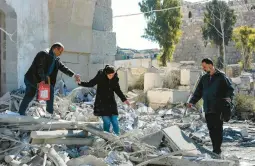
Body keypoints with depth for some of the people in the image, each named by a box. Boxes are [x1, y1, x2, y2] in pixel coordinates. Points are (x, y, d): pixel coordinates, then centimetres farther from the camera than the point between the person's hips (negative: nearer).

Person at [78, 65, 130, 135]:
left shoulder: (115, 79, -1)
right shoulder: (100, 77, -11)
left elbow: (118, 90, 13)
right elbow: (90, 84, -4)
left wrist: (124, 99, 10)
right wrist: (80, 83, -18)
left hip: (111, 103, 3)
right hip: (102, 103, -3)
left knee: (115, 121, 0)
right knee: (107, 121, -8)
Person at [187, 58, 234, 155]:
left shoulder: (221, 76, 0)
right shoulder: (204, 78, 16)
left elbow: (230, 89, -1)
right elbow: (198, 91, 17)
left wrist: (228, 98, -19)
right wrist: (192, 101, 6)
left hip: (218, 108, -5)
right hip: (207, 109, 5)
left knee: (218, 128, -4)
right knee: (211, 129, 5)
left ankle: (217, 149, 2)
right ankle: (215, 148, 13)